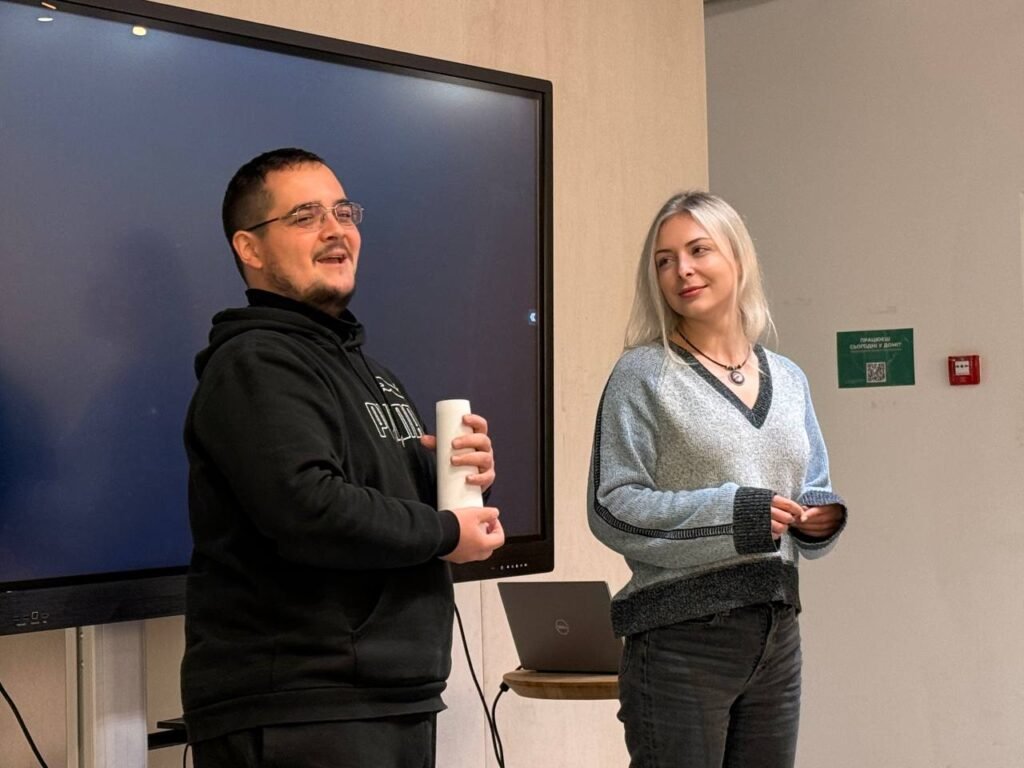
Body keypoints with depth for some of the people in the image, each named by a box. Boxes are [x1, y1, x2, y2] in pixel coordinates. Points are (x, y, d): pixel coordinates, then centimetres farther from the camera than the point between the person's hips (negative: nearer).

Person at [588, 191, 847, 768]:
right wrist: (732, 515, -18)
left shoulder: (787, 378, 12)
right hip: (681, 635, -5)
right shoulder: (644, 374, -4)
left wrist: (822, 519, -4)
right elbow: (612, 506, -11)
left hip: (777, 633, 5)